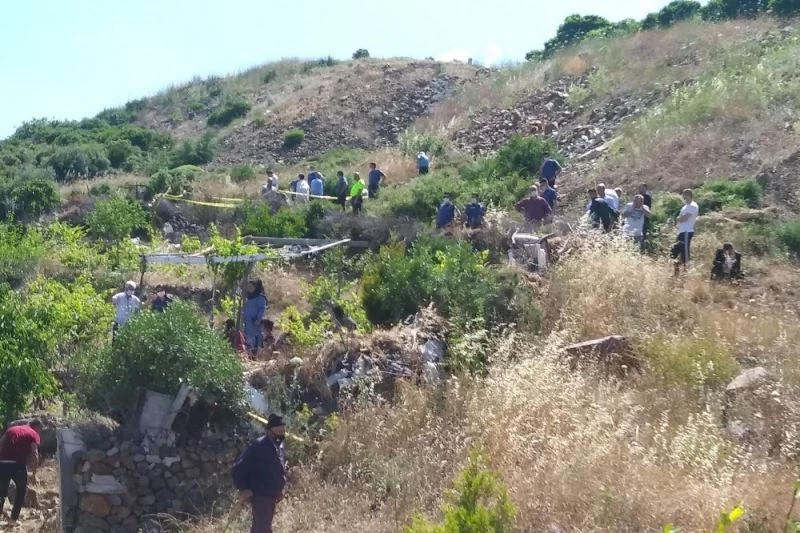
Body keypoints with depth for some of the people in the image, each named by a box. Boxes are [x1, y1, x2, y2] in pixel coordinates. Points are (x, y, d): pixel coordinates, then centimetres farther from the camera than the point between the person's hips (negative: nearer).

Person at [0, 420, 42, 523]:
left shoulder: (11, 429, 23)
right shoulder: (34, 434, 8)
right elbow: (34, 454, -3)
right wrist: (34, 473, 2)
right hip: (18, 464, -3)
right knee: (22, 490, 18)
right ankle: (14, 518, 14)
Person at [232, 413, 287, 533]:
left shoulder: (280, 447, 8)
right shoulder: (258, 446, -18)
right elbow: (238, 468, -16)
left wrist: (280, 490, 16)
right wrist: (243, 489, -19)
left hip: (272, 496, 8)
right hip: (259, 495, -8)